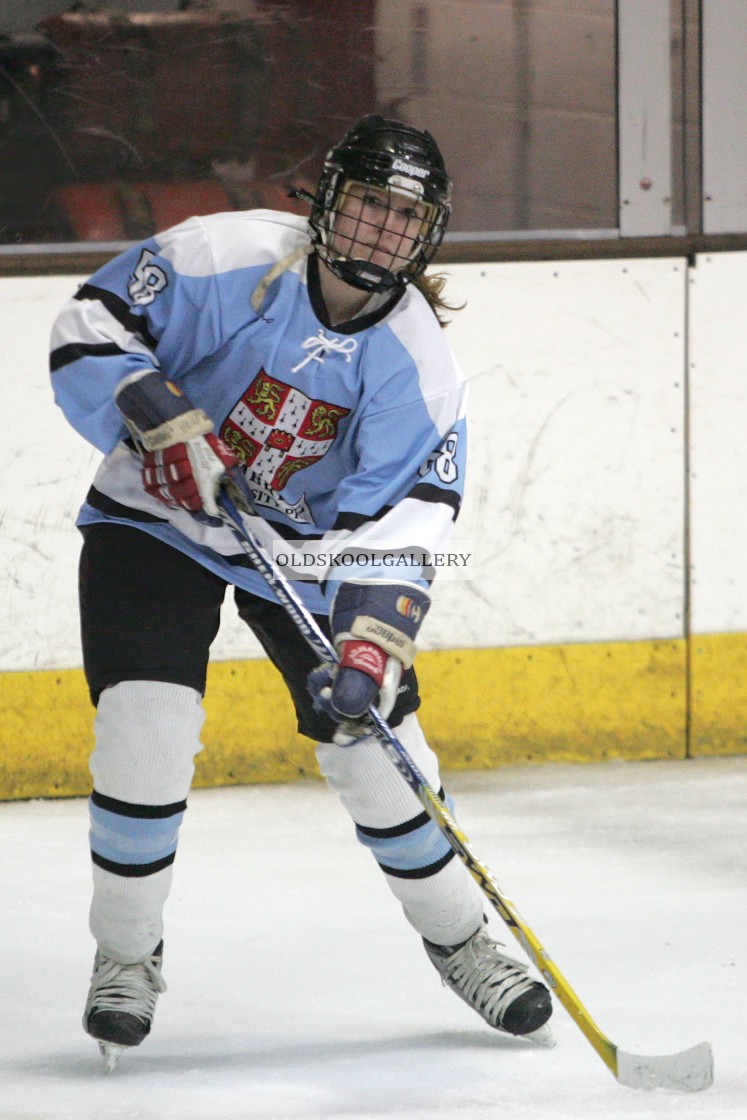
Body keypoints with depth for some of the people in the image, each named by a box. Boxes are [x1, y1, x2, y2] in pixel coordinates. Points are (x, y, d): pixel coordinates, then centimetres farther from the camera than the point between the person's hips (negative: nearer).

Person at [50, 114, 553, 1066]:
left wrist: (373, 635, -34)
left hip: (308, 543, 2)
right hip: (158, 521, -2)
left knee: (373, 738, -2)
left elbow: (403, 514, -21)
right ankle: (126, 953, 2)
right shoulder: (227, 258, -22)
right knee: (147, 725, -18)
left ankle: (458, 937, 20)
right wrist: (157, 417, -31)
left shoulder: (416, 359, -16)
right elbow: (89, 328, -16)